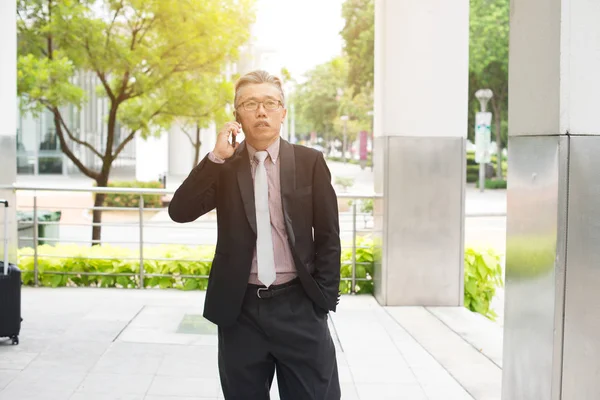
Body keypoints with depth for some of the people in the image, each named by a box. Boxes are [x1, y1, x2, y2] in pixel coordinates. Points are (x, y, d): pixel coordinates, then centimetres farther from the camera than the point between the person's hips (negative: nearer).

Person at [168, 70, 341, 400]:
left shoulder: (309, 162, 1)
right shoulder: (222, 166, 5)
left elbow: (328, 236, 3)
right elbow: (179, 211, -8)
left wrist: (324, 298, -1)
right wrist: (216, 157, -15)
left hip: (298, 305, -1)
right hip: (240, 309, 2)